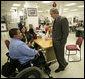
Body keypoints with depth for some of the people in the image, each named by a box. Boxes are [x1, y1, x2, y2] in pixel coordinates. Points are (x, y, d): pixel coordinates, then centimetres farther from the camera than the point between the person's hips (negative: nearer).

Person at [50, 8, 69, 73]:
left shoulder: (63, 19, -17)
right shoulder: (55, 20, 9)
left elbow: (65, 32, -19)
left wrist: (62, 43, -18)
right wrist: (53, 39, 10)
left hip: (59, 42, -8)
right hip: (54, 41, 8)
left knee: (60, 56, 6)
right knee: (57, 56, 17)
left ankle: (64, 64, 32)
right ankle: (61, 66, 34)